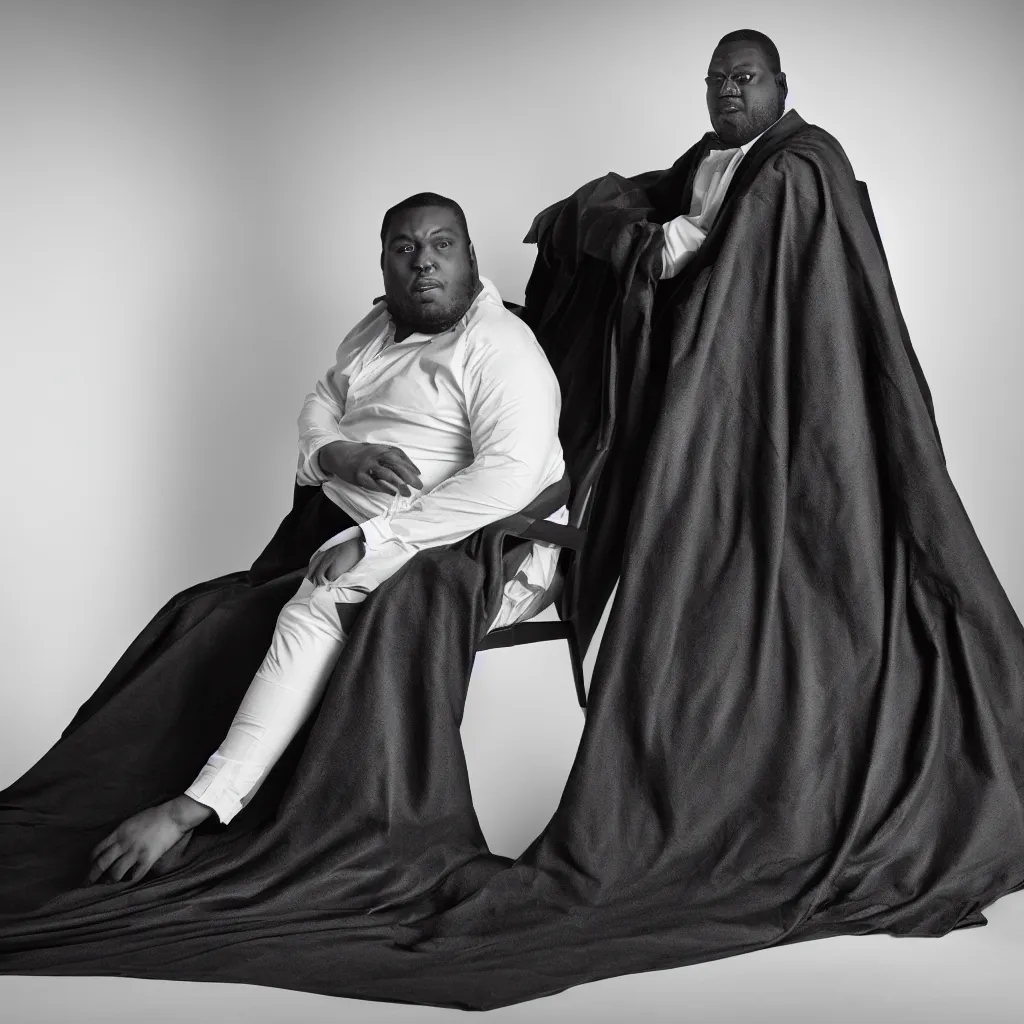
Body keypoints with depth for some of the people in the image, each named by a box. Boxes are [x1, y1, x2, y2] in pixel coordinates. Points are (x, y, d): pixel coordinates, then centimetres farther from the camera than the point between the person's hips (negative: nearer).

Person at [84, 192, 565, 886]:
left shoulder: (498, 346, -12)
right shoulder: (377, 330, 17)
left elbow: (510, 478, -25)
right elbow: (319, 407, 21)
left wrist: (373, 539, -26)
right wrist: (343, 455, -7)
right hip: (363, 543, 9)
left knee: (316, 612, -32)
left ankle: (199, 805, -31)